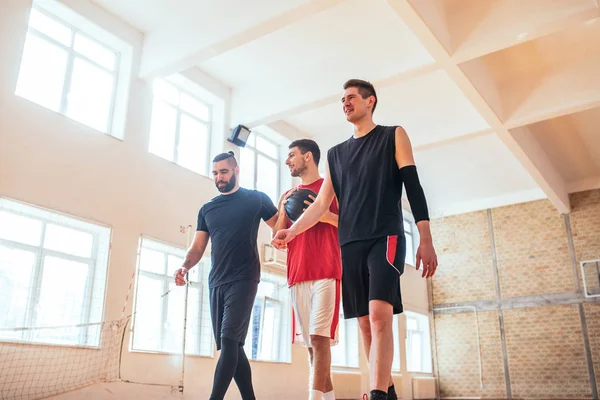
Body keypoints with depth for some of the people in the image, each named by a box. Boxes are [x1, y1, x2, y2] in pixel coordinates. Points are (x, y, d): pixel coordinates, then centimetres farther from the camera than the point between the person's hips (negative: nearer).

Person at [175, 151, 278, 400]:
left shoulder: (256, 199, 3)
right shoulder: (207, 209, 16)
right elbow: (197, 247, 12)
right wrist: (185, 267, -8)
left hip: (244, 279, -6)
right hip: (216, 283, 6)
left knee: (229, 340, -16)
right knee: (232, 346, 6)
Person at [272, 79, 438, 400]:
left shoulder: (393, 136, 9)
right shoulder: (336, 153, 20)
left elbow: (413, 187, 0)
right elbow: (322, 202, 15)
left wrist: (426, 240, -9)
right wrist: (292, 231, -2)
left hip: (386, 238, -4)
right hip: (350, 245, 5)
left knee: (380, 315, -20)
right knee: (366, 323, 3)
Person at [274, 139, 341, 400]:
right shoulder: (288, 196, 21)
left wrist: (325, 215, -15)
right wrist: (283, 212, 2)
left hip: (326, 272, -5)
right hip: (297, 275, 6)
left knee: (319, 337, -15)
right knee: (312, 342, 5)